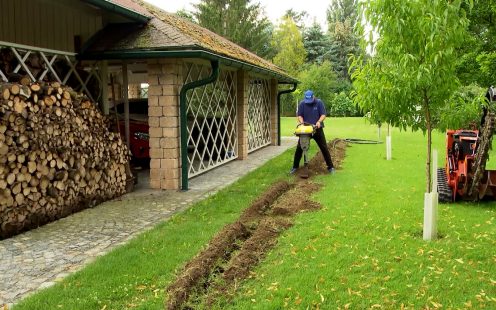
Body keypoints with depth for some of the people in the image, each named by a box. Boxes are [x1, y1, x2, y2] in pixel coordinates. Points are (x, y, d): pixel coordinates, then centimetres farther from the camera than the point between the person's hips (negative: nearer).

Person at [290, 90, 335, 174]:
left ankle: (330, 167, 11)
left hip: (317, 129, -1)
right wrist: (302, 123, -19)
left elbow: (323, 114, -7)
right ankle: (295, 166, 12)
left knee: (324, 148, 1)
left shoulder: (319, 102, -5)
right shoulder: (302, 104, -2)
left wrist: (319, 121, -26)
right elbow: (299, 115, 1)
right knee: (299, 148, 0)